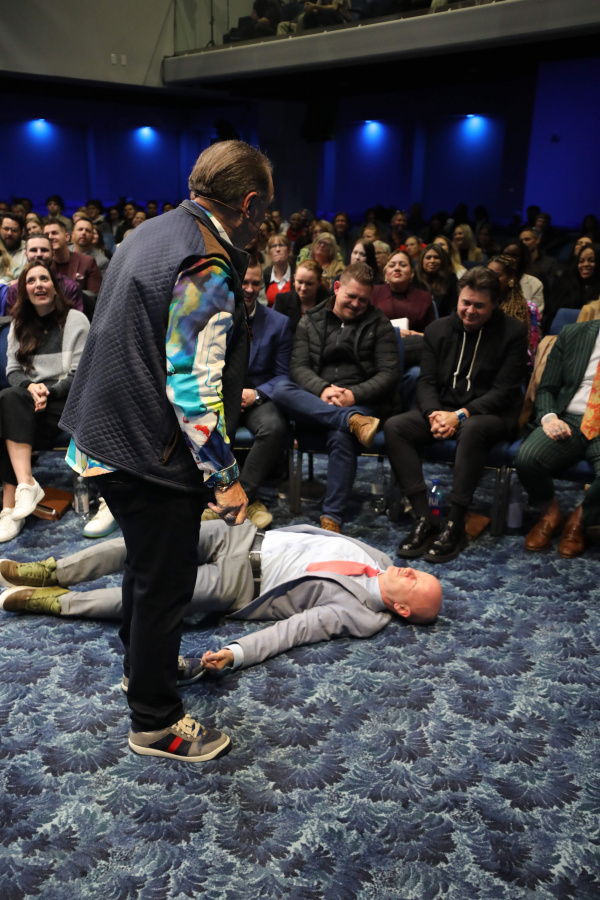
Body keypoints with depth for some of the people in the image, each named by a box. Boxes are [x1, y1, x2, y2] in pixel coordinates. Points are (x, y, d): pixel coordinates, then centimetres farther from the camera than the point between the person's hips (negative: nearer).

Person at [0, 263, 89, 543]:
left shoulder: (76, 320, 4)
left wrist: (49, 391, -17)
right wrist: (30, 387, -12)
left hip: (66, 402, -4)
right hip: (27, 399, 5)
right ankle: (25, 484, -39)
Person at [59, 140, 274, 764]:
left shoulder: (152, 233, 9)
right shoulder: (208, 267, -22)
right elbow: (192, 389, -26)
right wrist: (224, 477, -18)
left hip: (107, 434, 10)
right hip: (151, 451, -10)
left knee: (147, 562, 27)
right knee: (165, 582, 6)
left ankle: (141, 661, 49)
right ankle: (155, 722, 24)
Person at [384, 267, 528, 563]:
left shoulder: (513, 332, -3)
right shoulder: (438, 330, 9)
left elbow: (504, 390, -10)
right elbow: (426, 381, 6)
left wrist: (462, 415, -21)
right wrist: (434, 413, -16)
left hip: (492, 413, -4)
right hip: (443, 408, 4)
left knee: (472, 430, -40)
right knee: (394, 427, -22)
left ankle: (455, 526, -32)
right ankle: (424, 519, -25)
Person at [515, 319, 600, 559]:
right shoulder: (572, 334, 11)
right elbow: (546, 389, 12)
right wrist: (549, 417, -10)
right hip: (568, 422, 2)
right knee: (526, 458, -29)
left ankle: (580, 518, 1)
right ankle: (550, 512, 3)